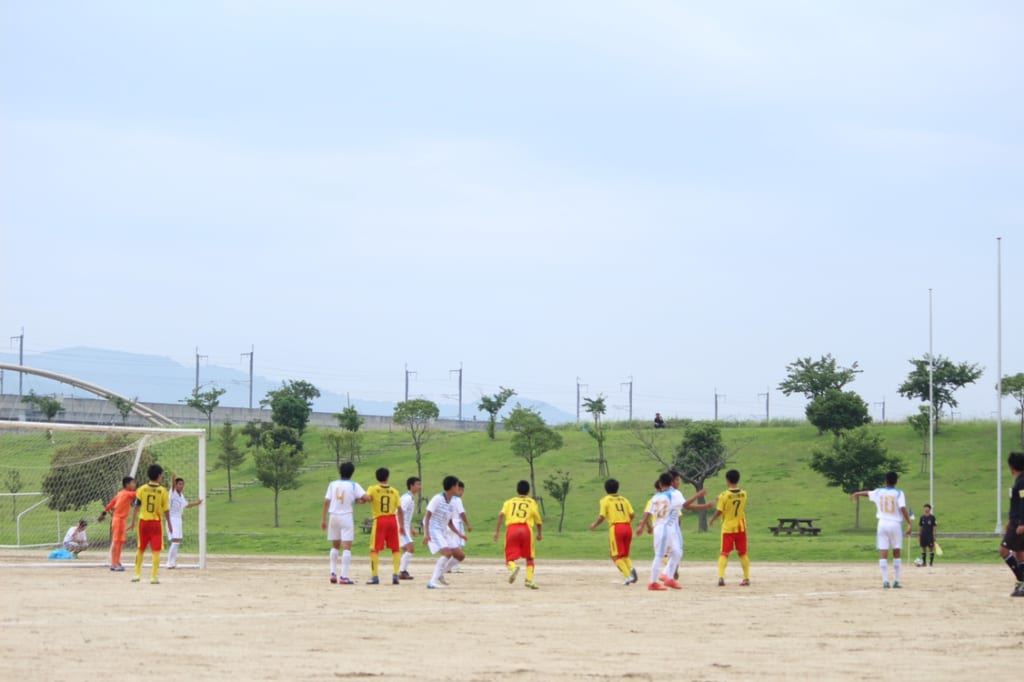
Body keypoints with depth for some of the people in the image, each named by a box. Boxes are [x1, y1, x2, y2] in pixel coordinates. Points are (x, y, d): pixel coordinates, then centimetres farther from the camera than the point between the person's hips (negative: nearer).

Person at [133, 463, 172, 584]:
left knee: (140, 549, 16)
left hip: (143, 521, 3)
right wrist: (169, 524, 4)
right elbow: (166, 509, -5)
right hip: (156, 522, -3)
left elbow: (137, 505, -1)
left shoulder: (142, 489, -1)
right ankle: (153, 577, -4)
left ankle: (137, 574, 17)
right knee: (156, 550, 0)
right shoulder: (162, 490, -7)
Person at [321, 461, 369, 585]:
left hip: (334, 516, 4)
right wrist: (359, 500, 7)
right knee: (347, 547, -4)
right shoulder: (354, 486, -3)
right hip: (346, 517, -4)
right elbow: (366, 498, -15)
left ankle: (333, 573, 12)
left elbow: (326, 502, 1)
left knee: (335, 546, 19)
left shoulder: (333, 484, 5)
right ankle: (344, 576, -12)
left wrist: (323, 519, 5)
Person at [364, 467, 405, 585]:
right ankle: (395, 575, 2)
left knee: (374, 550, 1)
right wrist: (402, 526, 9)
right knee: (395, 549, 13)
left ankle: (374, 576, -9)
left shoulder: (372, 489, 1)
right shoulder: (394, 491, 7)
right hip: (392, 520, 2)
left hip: (379, 520, -2)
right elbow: (400, 510, 5)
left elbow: (367, 497, -20)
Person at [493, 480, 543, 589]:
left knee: (510, 558, 3)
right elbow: (538, 521, 16)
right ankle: (529, 579, 0)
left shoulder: (509, 502, 20)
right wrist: (540, 534, 33)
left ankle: (513, 567, -30)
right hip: (526, 529, 0)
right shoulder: (532, 502, 18)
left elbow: (501, 514, 2)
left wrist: (497, 531, 0)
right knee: (529, 558, 16)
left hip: (511, 529, 0)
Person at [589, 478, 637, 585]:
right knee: (625, 555, 17)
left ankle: (628, 576, -17)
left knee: (616, 556, 1)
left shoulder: (605, 500, 5)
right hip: (628, 527, 5)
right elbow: (632, 514, 5)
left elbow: (602, 517, -4)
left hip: (616, 528, -5)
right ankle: (631, 568, -15)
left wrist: (594, 525, 14)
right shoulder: (623, 499, 17)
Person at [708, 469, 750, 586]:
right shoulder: (743, 494, 0)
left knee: (724, 553, -1)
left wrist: (712, 520, 7)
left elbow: (719, 512, -13)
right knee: (742, 553, 12)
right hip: (741, 527, 3)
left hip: (728, 527, -3)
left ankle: (721, 577, -16)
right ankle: (746, 578, 13)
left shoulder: (724, 495, -14)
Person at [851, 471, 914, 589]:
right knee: (896, 553, 9)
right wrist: (910, 524, -17)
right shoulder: (899, 493, -2)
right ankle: (896, 581, 8)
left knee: (883, 554, -2)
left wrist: (855, 494, 45)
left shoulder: (879, 492, 6)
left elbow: (866, 493, 25)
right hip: (895, 524, -1)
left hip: (882, 524, 1)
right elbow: (903, 509, -15)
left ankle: (885, 581, -9)